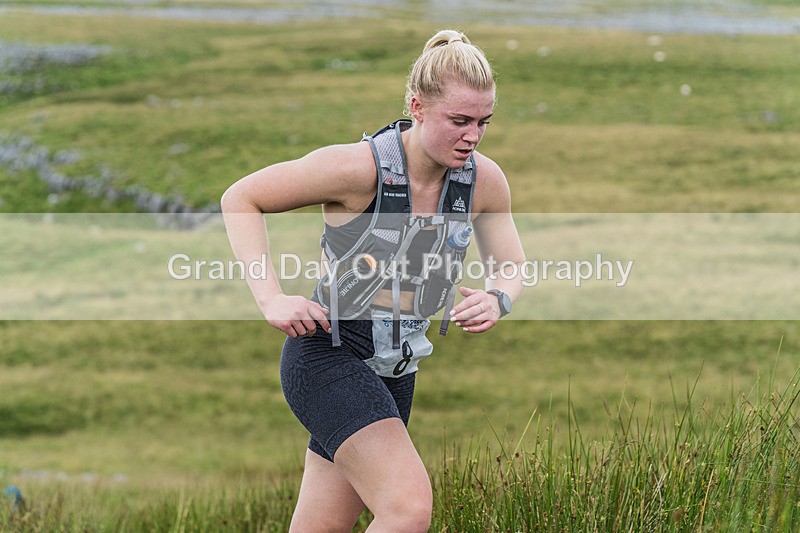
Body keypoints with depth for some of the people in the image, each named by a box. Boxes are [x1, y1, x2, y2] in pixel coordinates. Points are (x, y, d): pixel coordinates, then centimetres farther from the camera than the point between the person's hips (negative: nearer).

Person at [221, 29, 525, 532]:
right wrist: (271, 297, -19)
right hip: (328, 357, -7)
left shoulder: (484, 180, -3)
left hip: (394, 371, 7)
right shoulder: (358, 168, -19)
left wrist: (497, 299, -14)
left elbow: (512, 269, 11)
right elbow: (240, 198, -8)